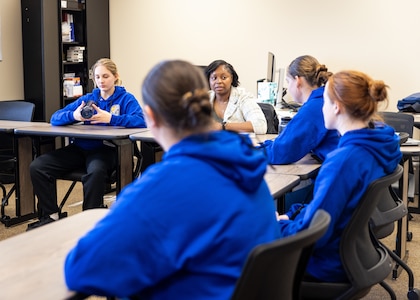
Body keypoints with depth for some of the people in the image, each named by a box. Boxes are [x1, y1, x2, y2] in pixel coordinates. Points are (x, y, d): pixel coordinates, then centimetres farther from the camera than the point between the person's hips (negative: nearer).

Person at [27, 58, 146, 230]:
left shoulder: (125, 99, 4)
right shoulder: (88, 99, 16)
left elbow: (140, 121, -15)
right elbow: (55, 118, 9)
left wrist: (110, 118, -24)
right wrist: (74, 116, -13)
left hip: (106, 149, -5)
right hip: (79, 148, 5)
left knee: (95, 171, -41)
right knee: (37, 167, -13)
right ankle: (50, 216, -1)